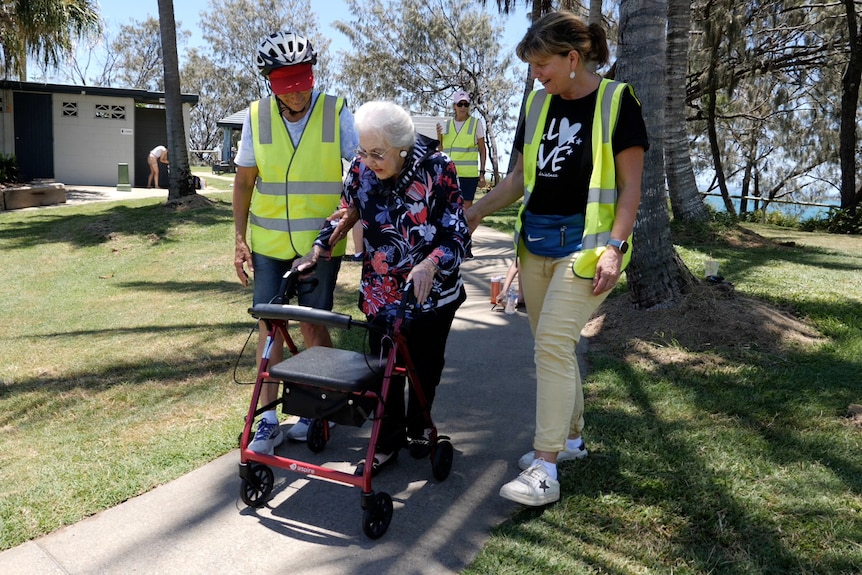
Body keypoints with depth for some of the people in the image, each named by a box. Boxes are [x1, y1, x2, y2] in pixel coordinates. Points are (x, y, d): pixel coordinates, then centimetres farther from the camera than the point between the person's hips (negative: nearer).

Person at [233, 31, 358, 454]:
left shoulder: (336, 113, -7)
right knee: (270, 325, 4)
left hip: (320, 243, -2)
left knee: (313, 326, 5)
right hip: (269, 243, 2)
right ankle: (268, 419, 13)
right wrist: (239, 239, 2)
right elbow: (244, 181, 5)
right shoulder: (257, 116, -1)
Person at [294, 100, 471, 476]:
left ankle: (418, 427, 37)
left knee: (426, 364, 13)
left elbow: (457, 232, -19)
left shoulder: (436, 168, -19)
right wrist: (319, 249, -7)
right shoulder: (361, 167, -10)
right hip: (382, 289, 2)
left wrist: (429, 264, -36)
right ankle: (388, 442, 18)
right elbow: (346, 213, 6)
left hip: (432, 289, -2)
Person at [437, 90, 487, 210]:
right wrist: (439, 136, -2)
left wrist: (482, 173, -5)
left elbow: (482, 150, 2)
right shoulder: (447, 124, 11)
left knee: (466, 206, -3)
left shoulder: (476, 123, 1)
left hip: (469, 174, -4)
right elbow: (441, 150, 16)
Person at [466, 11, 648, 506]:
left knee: (553, 343, -14)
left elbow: (630, 185, -7)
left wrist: (614, 247, -17)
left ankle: (545, 469, -8)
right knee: (552, 346, 12)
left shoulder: (616, 101, -5)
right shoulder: (538, 104, 10)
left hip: (585, 242, -6)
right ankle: (571, 436, 30)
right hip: (536, 241, 6)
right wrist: (475, 212, 8)